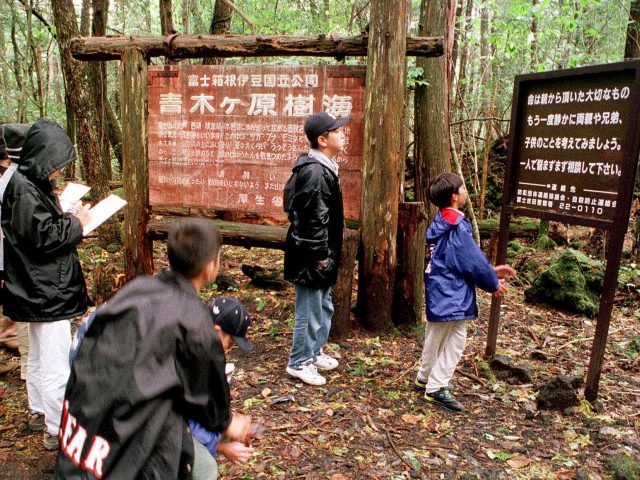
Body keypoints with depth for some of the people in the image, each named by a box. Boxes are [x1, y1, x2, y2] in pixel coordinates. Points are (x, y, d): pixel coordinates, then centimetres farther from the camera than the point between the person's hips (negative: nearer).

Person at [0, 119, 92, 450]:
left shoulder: (30, 183, 9)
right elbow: (44, 236, -23)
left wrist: (68, 218, 2)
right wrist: (75, 223, -11)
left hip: (40, 287, 11)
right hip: (46, 290, -11)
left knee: (39, 355, 22)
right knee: (56, 363, -2)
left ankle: (40, 412, 38)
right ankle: (58, 431, 9)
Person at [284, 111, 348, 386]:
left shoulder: (323, 167, 12)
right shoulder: (315, 172, -21)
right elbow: (314, 220, -24)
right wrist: (321, 256, -20)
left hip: (321, 254, 11)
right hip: (312, 257, -11)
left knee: (324, 307, 22)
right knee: (310, 310, 3)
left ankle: (315, 352, 39)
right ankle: (299, 363, 20)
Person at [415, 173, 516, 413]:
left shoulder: (441, 224, 9)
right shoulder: (456, 228, -22)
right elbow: (474, 261, -17)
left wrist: (492, 270, 15)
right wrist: (494, 283, -2)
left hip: (438, 293, 10)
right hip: (451, 295, -10)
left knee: (435, 337, 21)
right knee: (454, 341, 2)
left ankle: (425, 378, 36)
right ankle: (437, 388, 10)